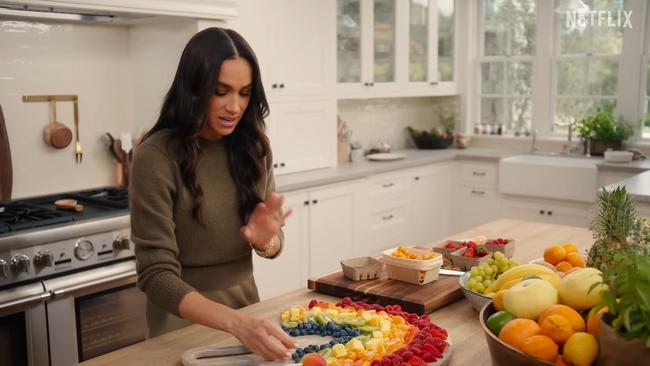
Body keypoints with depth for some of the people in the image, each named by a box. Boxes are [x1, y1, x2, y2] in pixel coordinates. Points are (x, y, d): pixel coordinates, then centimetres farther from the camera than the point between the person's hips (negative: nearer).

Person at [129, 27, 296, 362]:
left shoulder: (252, 145, -6)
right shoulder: (156, 156, -21)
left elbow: (274, 245, 2)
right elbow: (156, 275, -24)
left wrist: (265, 241, -21)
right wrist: (236, 323, -37)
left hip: (245, 301, 4)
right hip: (184, 316, -4)